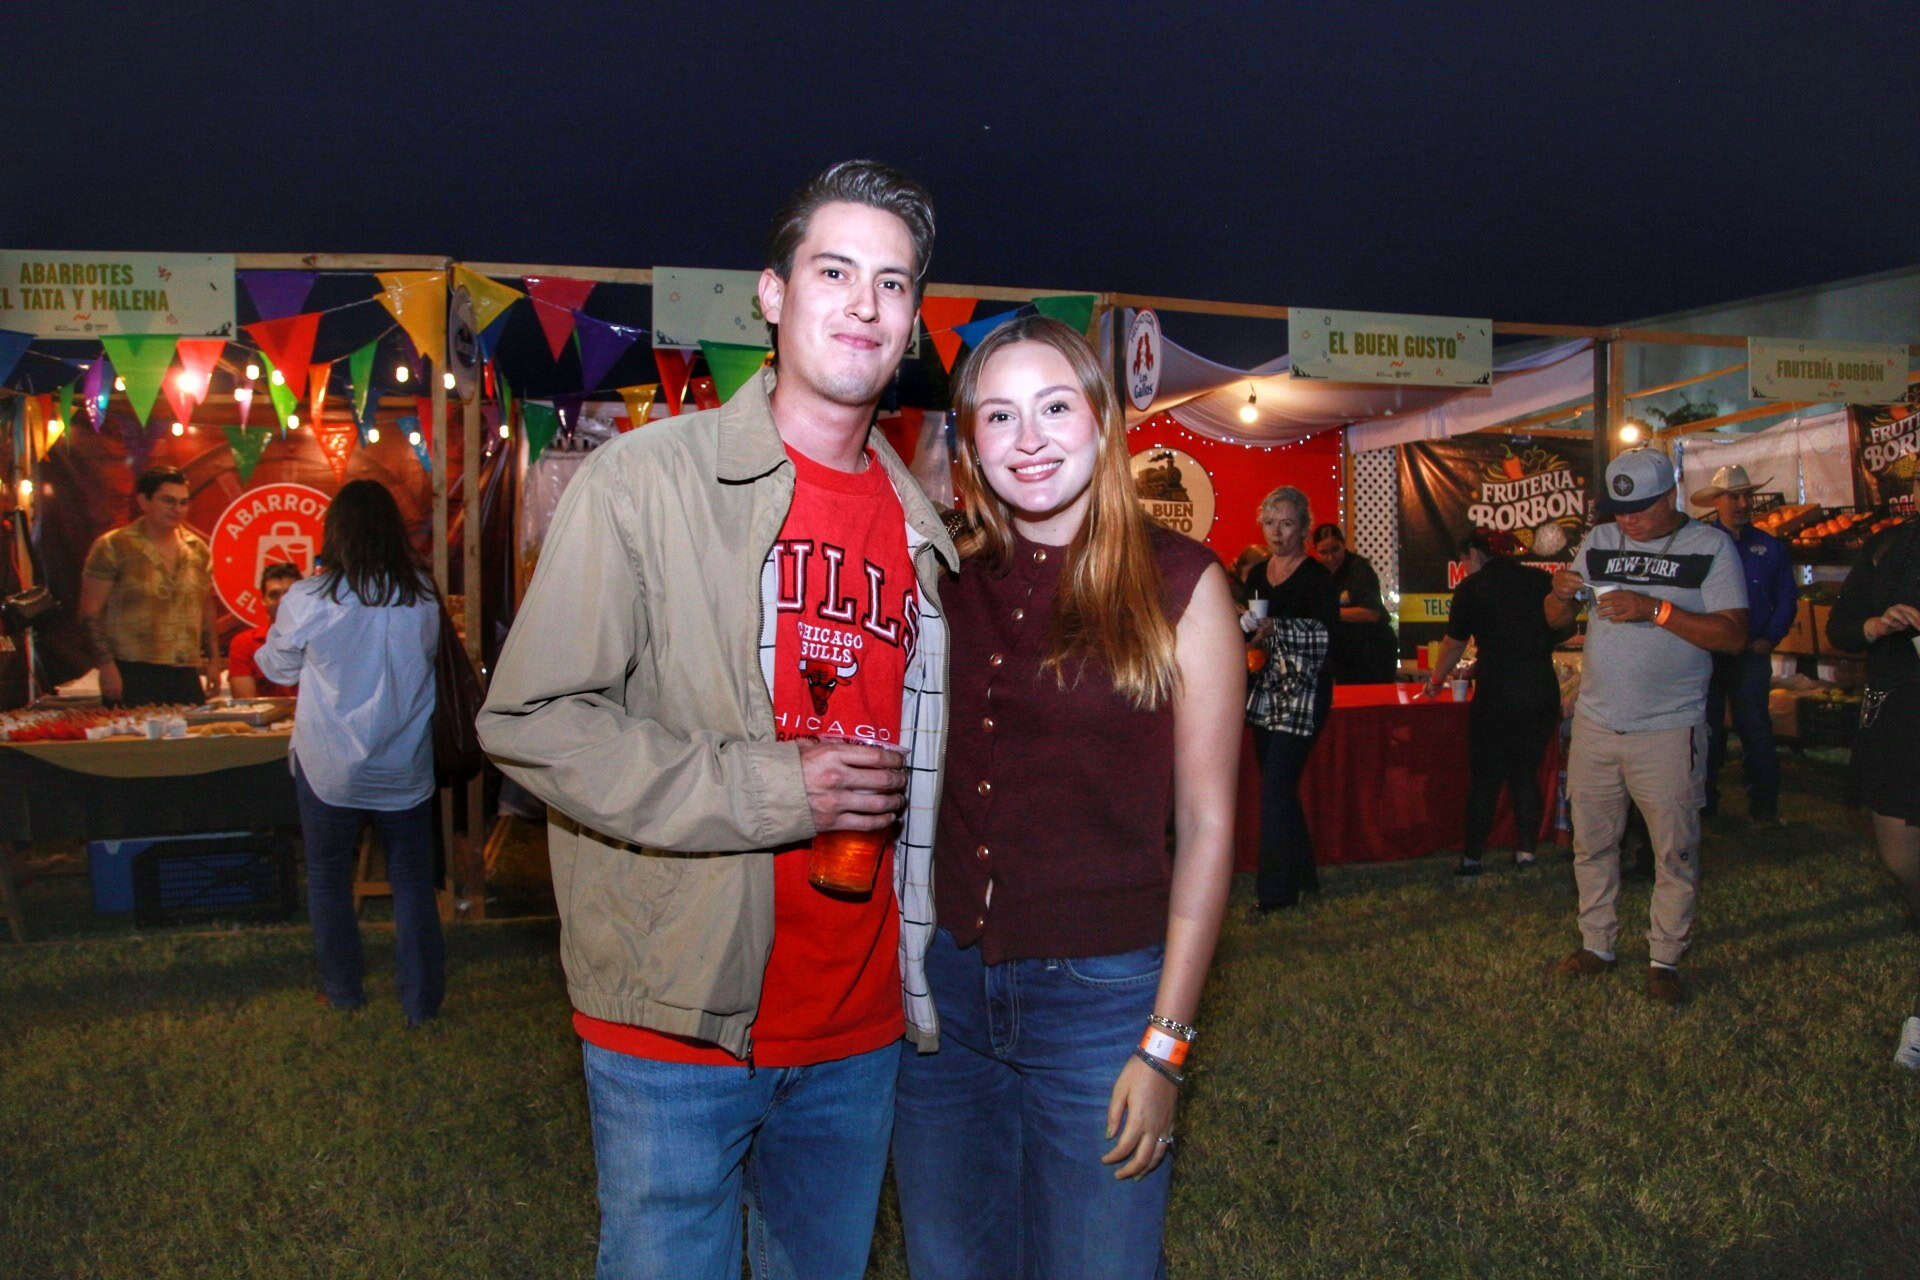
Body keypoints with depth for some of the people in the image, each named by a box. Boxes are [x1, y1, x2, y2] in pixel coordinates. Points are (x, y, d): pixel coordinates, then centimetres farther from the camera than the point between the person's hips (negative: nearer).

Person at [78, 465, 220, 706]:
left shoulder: (198, 549, 12)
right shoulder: (112, 547, -2)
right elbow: (90, 612, -4)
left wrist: (213, 660, 15)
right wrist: (107, 665, -11)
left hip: (185, 676, 4)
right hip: (132, 675, -4)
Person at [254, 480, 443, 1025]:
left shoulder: (306, 601, -14)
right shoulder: (423, 597, -8)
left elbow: (278, 669, 2)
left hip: (330, 770, -1)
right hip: (406, 770, 2)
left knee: (328, 879, 18)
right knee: (413, 883, 12)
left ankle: (343, 990, 28)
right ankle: (422, 1000, 17)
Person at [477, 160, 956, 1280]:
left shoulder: (920, 527, 9)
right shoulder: (648, 480, -9)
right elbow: (532, 719, -14)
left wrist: (927, 971, 11)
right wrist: (770, 790, -20)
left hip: (858, 1029, 6)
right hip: (677, 1022, -5)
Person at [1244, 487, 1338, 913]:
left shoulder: (1316, 577, -7)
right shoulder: (1256, 575, 12)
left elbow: (1327, 635, -18)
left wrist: (1276, 629, -28)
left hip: (1302, 693, -7)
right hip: (1264, 691, 7)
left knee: (1276, 788, -11)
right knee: (1278, 788, 12)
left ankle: (1274, 890, -5)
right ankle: (1301, 874, 26)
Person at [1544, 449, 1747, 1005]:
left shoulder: (1711, 546, -4)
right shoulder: (1599, 541, 8)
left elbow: (1733, 635, -13)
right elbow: (1558, 620, 10)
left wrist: (1655, 609, -23)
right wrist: (1561, 594, -13)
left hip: (1669, 729, -4)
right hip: (1595, 723, 4)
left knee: (1675, 851, 3)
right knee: (1591, 843, 10)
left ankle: (1665, 959, 15)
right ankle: (1596, 944, 23)